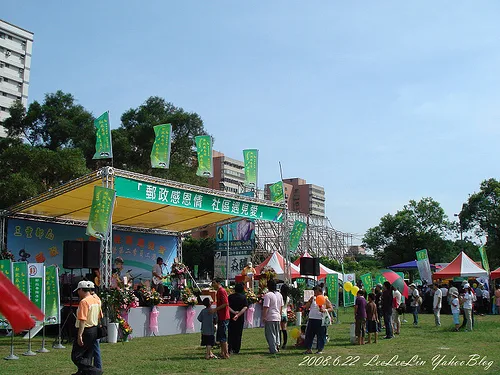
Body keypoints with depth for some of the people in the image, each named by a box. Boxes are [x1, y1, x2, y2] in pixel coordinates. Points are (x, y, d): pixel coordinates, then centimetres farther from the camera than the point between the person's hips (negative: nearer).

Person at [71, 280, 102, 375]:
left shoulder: (84, 301, -16)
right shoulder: (96, 301, 11)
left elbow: (82, 320, -22)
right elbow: (99, 317, 17)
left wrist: (79, 335, -23)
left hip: (86, 331, -9)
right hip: (94, 331, 9)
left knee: (76, 356, -5)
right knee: (88, 357, 15)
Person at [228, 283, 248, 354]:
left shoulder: (230, 297, 1)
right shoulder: (243, 297, -2)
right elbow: (245, 307, -13)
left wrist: (233, 312, -12)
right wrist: (238, 315, -20)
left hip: (231, 318, 0)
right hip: (240, 318, 0)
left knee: (230, 334, 8)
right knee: (238, 334, 8)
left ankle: (230, 349, -1)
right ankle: (236, 350, 8)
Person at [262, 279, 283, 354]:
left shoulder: (268, 295, -15)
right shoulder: (279, 295, 9)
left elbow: (266, 307, -18)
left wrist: (263, 317, -12)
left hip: (270, 318, -7)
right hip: (278, 317, 7)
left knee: (270, 334, 0)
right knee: (277, 332, 21)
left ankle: (273, 350, 0)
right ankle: (277, 345, 20)